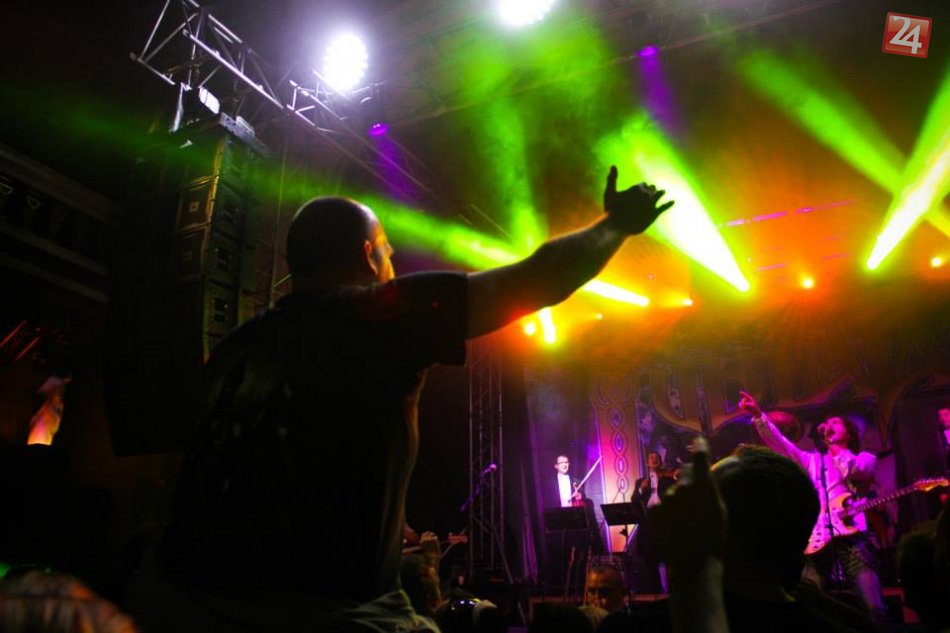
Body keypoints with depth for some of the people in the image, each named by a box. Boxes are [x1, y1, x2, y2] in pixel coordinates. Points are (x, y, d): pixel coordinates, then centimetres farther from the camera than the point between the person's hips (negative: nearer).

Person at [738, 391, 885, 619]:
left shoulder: (865, 458, 16)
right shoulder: (813, 460, 24)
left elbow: (852, 470, -8)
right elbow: (780, 444, 12)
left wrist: (832, 445, 5)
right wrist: (758, 415, 0)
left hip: (852, 534, -3)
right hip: (817, 538, 3)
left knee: (873, 608, -14)